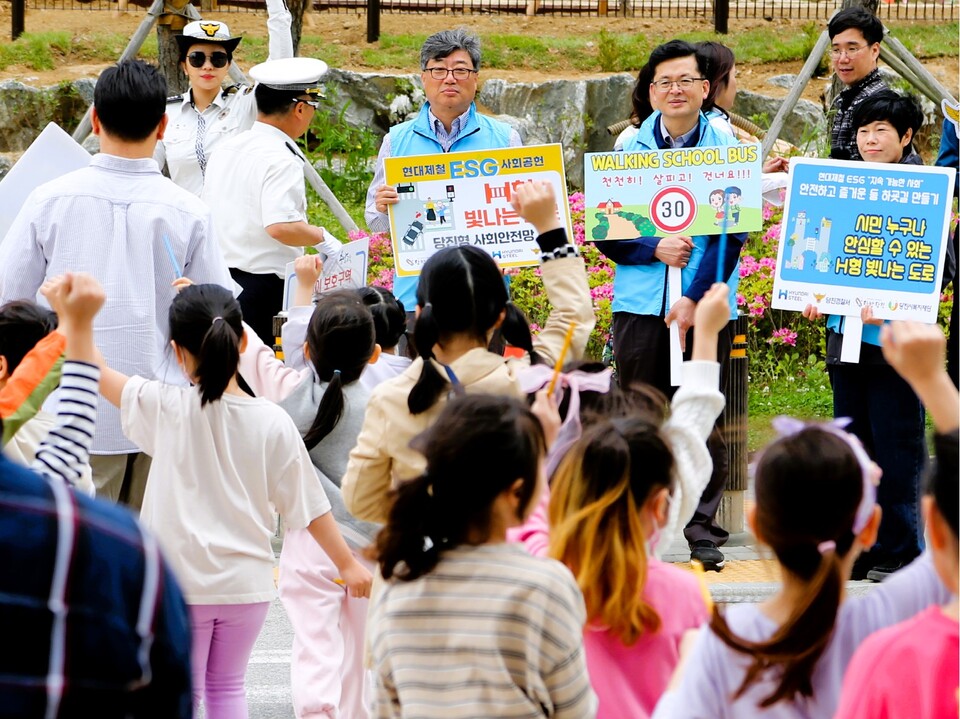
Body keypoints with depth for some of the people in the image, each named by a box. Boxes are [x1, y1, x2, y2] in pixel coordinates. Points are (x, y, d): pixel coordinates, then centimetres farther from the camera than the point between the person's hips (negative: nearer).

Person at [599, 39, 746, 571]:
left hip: (706, 304, -1)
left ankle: (703, 528, 5)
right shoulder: (630, 152, 8)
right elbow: (605, 234, 6)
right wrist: (655, 249, -11)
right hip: (640, 305, 1)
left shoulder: (727, 151, 3)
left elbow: (731, 233, -4)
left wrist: (696, 298, -12)